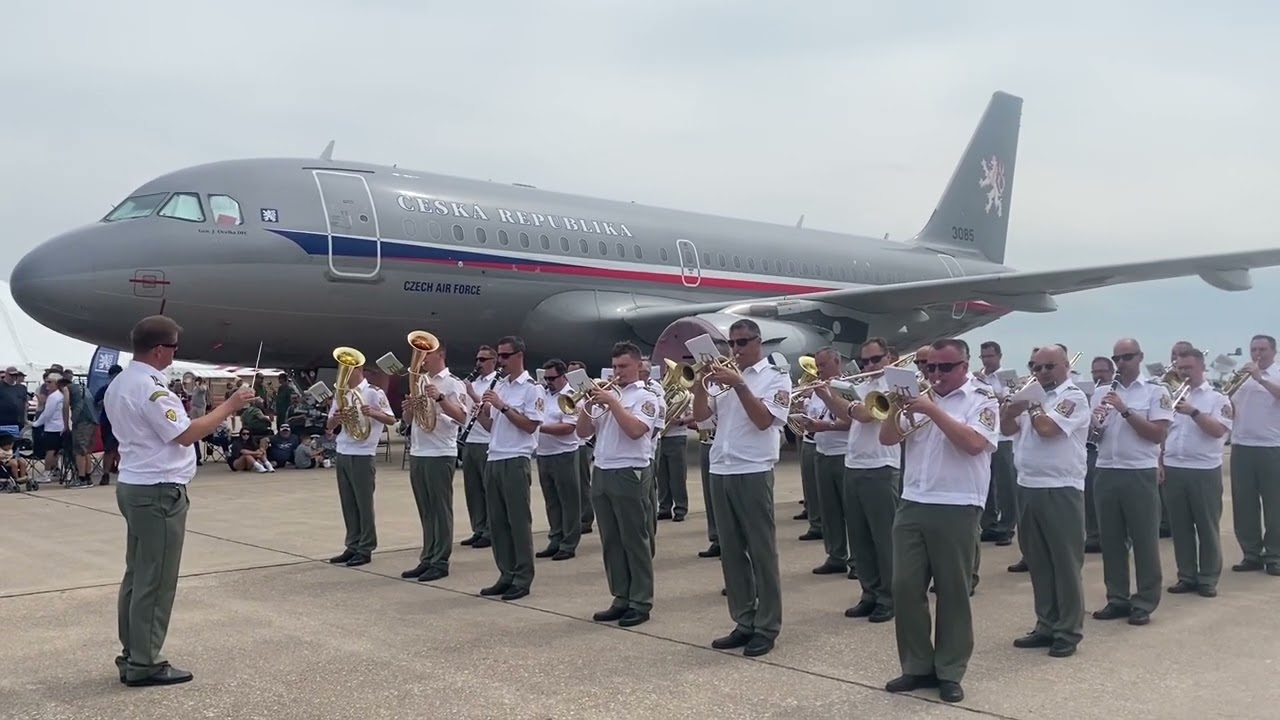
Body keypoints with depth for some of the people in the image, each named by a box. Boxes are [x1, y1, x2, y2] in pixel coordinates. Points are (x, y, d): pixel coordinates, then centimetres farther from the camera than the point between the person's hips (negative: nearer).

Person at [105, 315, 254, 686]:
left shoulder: (119, 383, 13)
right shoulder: (150, 387, -18)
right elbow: (185, 434, -19)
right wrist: (229, 406, -12)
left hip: (133, 485, 10)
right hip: (159, 492, -10)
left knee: (137, 574, 13)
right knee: (156, 580, -4)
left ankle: (131, 655, 19)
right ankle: (144, 664, 2)